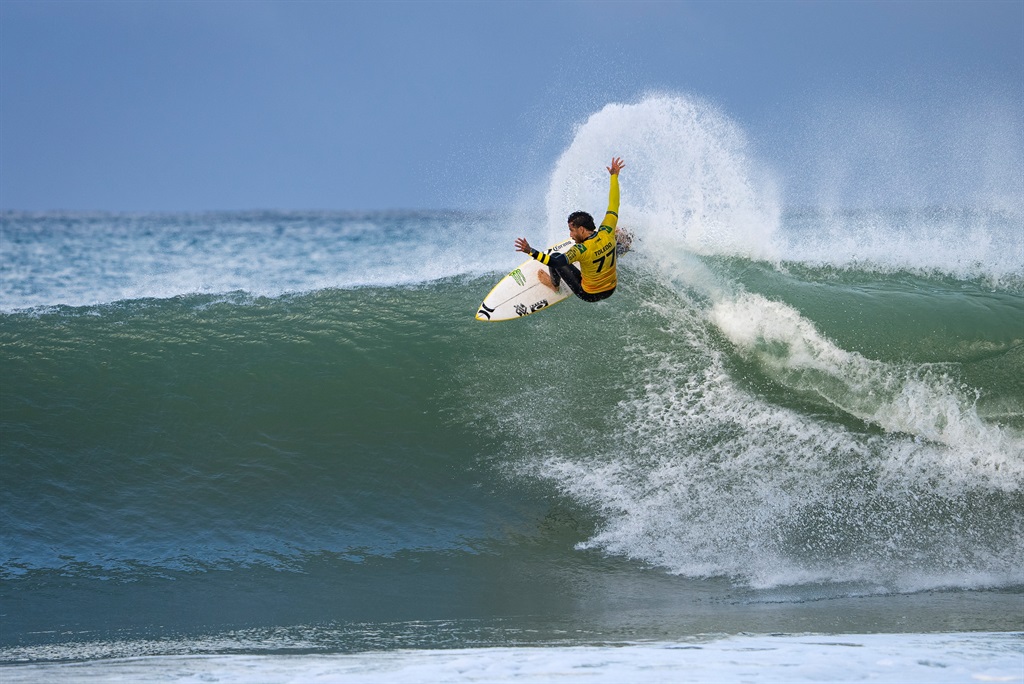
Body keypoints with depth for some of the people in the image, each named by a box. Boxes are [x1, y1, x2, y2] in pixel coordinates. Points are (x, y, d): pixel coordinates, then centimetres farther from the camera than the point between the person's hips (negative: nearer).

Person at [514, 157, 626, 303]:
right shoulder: (607, 232, -17)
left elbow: (557, 262, -47)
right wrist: (614, 176, 5)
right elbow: (613, 205, -5)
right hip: (610, 291, 6)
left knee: (555, 256, 1)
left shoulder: (581, 250, -34)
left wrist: (530, 251, -53)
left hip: (589, 294, -6)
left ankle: (554, 284, 28)